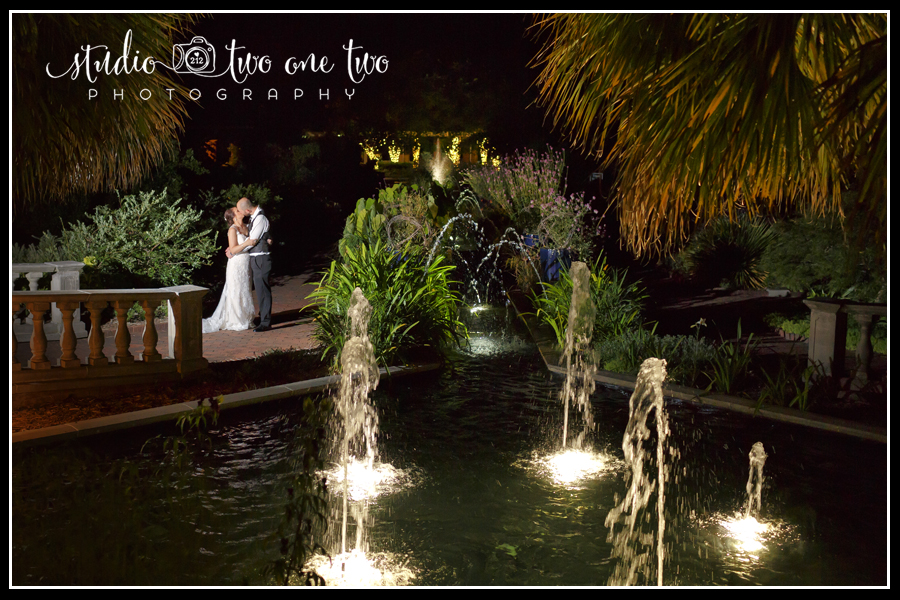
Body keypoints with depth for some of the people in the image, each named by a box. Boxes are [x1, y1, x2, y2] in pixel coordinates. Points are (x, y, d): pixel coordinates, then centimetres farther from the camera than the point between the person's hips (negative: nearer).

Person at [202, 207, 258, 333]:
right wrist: (246, 244, -28)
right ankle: (235, 322, 5)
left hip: (246, 265, 8)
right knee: (236, 293, -2)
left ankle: (245, 319, 21)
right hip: (236, 265, -8)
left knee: (245, 292, 12)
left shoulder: (245, 227, 10)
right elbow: (233, 249, -17)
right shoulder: (233, 230, -12)